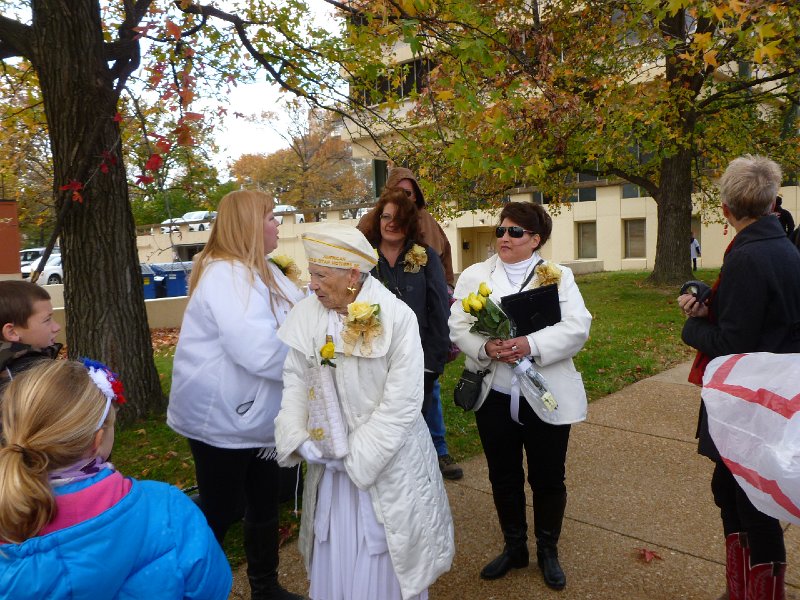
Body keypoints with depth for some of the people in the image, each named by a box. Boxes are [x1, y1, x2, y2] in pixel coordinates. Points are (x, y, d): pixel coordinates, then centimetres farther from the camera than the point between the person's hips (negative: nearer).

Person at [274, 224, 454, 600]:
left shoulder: (396, 318, -17)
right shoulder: (306, 316, -4)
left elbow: (401, 402, -17)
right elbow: (295, 384, -2)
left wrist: (355, 455, -16)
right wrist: (299, 439, -16)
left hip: (387, 462, -3)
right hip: (328, 460, 4)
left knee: (383, 562, 11)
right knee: (334, 556, 17)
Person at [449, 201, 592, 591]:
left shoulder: (559, 277, 1)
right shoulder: (474, 276, 5)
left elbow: (577, 328, -11)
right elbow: (458, 327, -3)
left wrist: (531, 345, -25)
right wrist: (486, 348, -23)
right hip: (493, 396, 2)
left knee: (548, 479, 12)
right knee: (503, 478, 15)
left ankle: (548, 550, 37)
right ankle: (514, 547, 38)